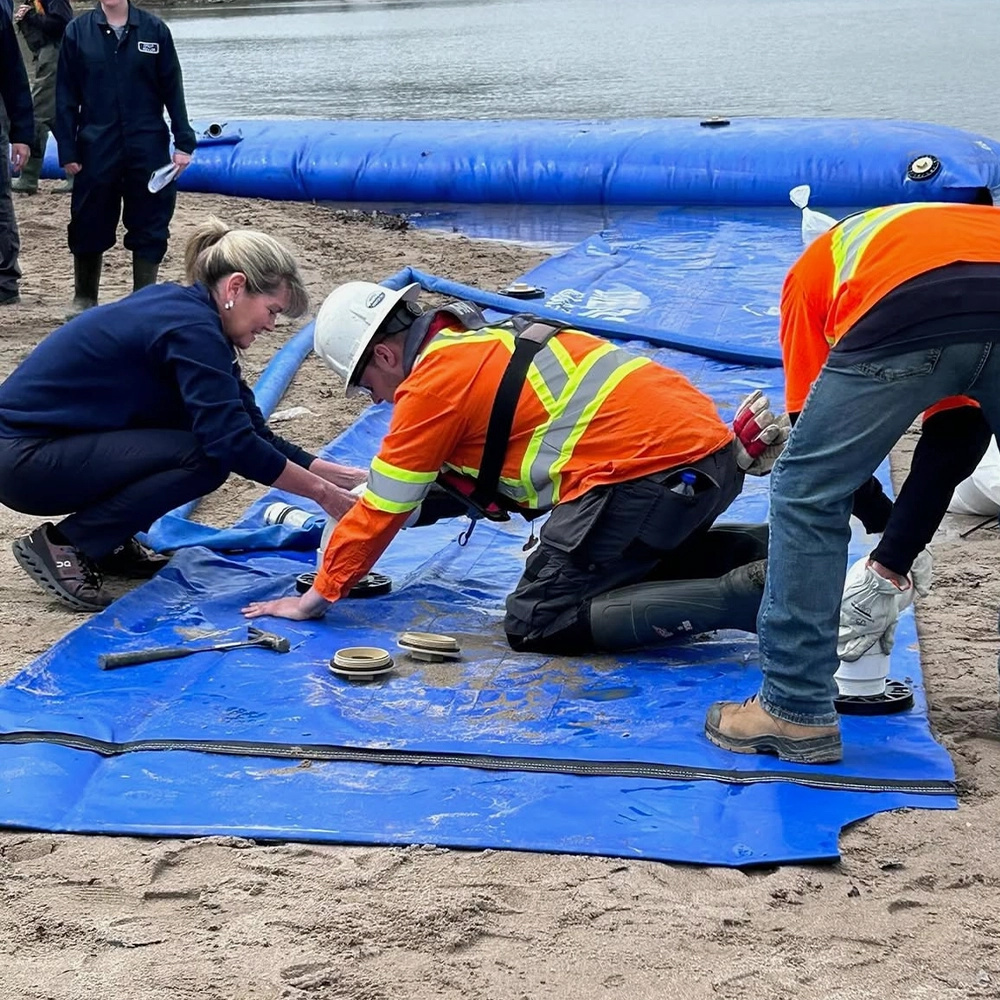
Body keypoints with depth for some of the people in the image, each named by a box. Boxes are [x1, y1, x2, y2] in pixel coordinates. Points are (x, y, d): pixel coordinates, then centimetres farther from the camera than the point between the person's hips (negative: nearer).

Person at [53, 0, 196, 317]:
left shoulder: (154, 30, 0)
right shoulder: (77, 31, 0)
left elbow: (172, 90, 3)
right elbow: (66, 97, 2)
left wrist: (184, 142, -2)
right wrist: (67, 150, -3)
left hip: (148, 147, 0)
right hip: (96, 147, 0)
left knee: (150, 224, 4)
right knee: (89, 225, 7)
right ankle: (84, 298, 23)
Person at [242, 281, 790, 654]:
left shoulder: (434, 378, -3)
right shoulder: (483, 340, 24)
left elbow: (384, 508, 3)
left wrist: (317, 597, 14)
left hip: (645, 465, -10)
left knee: (535, 625, -4)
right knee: (643, 558, 34)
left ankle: (742, 593, -17)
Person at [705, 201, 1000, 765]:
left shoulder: (818, 263, 38)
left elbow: (820, 435, 33)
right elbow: (952, 444, 40)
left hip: (901, 313, -3)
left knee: (806, 495, 16)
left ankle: (797, 711, 20)